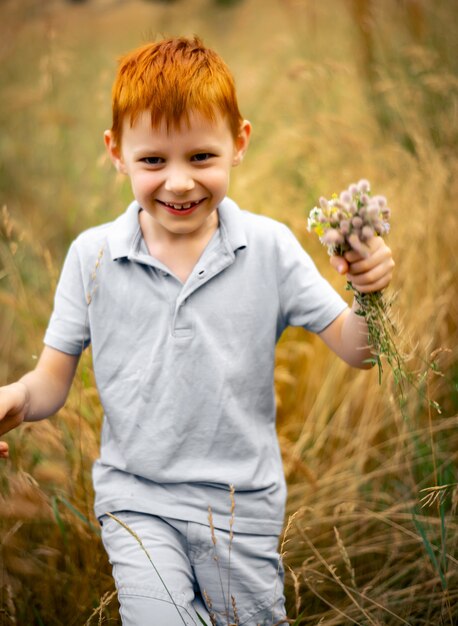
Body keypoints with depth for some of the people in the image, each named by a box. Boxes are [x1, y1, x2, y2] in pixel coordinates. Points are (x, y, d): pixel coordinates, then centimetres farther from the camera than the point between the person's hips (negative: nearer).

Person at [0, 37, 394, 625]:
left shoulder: (270, 247, -8)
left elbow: (353, 350, -6)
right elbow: (52, 381, -2)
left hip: (243, 502, 1)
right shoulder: (92, 256, -7)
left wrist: (372, 292, -26)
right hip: (136, 497, 0)